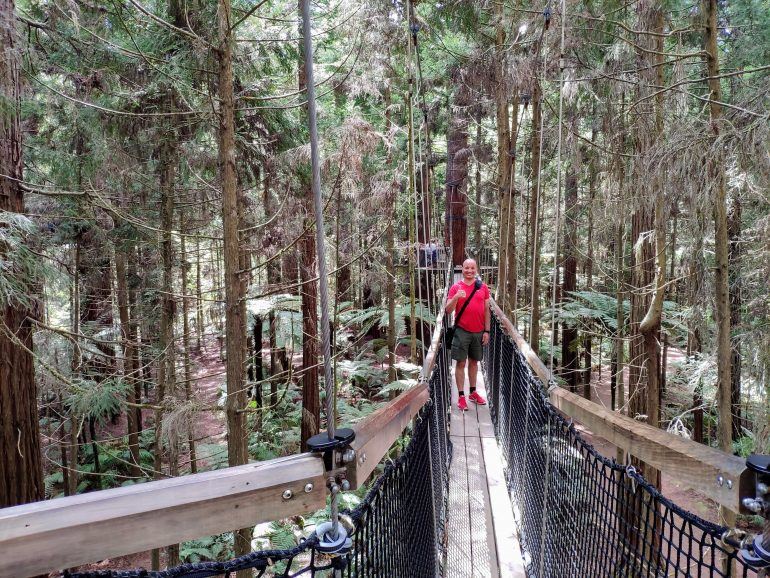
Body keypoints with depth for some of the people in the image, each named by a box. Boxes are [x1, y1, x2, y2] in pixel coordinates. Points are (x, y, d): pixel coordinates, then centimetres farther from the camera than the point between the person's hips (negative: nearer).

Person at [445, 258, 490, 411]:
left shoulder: (483, 287, 4)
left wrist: (487, 331, 3)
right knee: (461, 363, 1)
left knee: (474, 362, 14)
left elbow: (487, 310, 7)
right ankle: (461, 396, 7)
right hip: (462, 331, -3)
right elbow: (448, 310, -6)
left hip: (479, 332, 3)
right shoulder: (455, 287, -2)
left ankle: (473, 392, 25)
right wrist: (456, 297, -24)